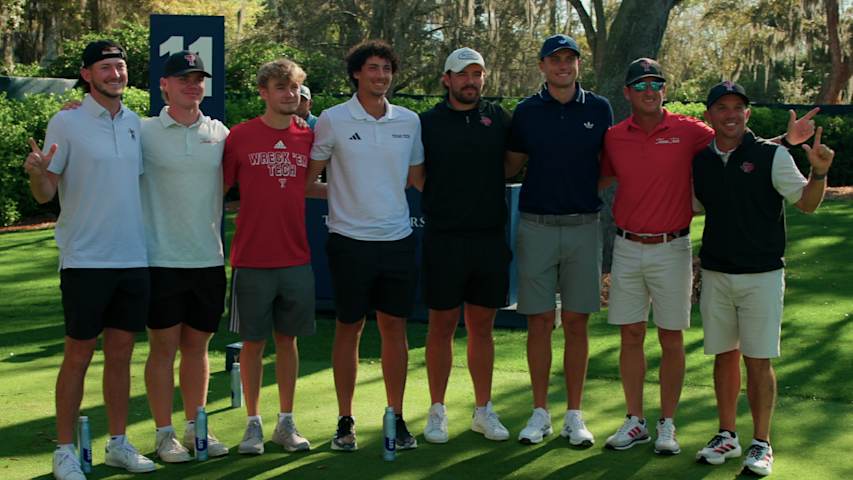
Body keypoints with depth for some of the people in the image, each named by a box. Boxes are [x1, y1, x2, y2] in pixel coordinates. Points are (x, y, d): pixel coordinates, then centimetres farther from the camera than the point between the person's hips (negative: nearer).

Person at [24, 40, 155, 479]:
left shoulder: (135, 122, 9)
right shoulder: (66, 123, -6)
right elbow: (45, 194, -8)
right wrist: (36, 173, -27)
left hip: (133, 258, 5)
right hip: (85, 259, -5)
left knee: (120, 354, 11)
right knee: (78, 355, 1)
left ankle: (118, 443, 21)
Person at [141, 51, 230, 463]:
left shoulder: (219, 132, 9)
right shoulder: (144, 132, -2)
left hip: (209, 258, 4)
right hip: (162, 258, -3)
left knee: (197, 344, 13)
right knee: (163, 346, 3)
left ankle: (195, 427, 24)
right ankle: (164, 434, 14)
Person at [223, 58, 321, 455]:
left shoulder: (308, 137, 5)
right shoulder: (241, 136, -3)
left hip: (296, 258, 3)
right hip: (251, 259, -2)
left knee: (288, 339, 10)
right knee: (253, 342, 6)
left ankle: (286, 423, 21)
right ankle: (253, 423, 17)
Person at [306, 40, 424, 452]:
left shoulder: (409, 121, 8)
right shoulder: (332, 120, -3)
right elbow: (309, 177, 2)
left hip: (398, 240, 3)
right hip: (350, 242, -3)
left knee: (395, 328, 7)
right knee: (349, 329, 5)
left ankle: (396, 418, 17)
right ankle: (345, 421, 15)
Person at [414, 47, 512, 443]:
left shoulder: (498, 118, 8)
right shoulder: (427, 122, 1)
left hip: (490, 239, 2)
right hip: (443, 239, -2)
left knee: (482, 328, 10)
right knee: (442, 326, 5)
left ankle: (483, 410, 19)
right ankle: (437, 411, 15)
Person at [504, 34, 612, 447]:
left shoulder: (599, 109, 4)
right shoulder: (526, 111, 3)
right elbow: (510, 165, 11)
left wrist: (591, 190, 0)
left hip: (584, 226, 0)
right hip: (536, 225, 0)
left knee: (576, 323, 4)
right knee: (539, 322, 2)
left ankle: (574, 415, 13)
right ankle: (540, 413, 13)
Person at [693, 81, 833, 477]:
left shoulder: (772, 156, -6)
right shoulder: (700, 162, 5)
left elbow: (807, 203, -7)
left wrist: (819, 173, -24)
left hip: (762, 275, -3)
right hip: (715, 274, 4)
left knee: (758, 359, 0)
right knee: (724, 355, 10)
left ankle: (762, 444, 10)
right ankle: (727, 436, 22)